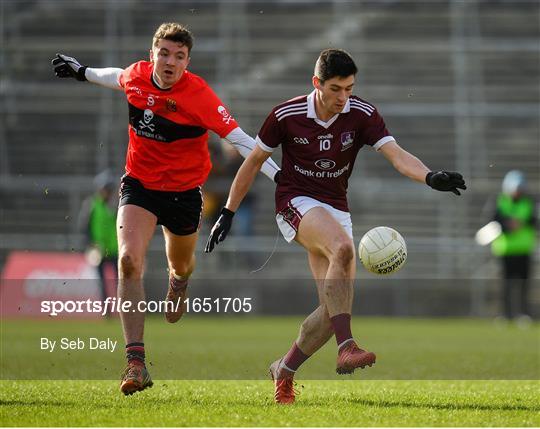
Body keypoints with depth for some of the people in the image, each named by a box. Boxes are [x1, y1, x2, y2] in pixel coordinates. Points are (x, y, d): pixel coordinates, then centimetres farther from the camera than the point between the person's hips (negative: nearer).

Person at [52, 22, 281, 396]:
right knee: (129, 261, -22)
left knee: (181, 265, 22)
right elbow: (118, 77, 18)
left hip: (183, 191, -1)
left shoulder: (198, 94, -21)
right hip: (139, 184, 1)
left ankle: (179, 283, 67)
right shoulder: (137, 76, -9)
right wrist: (82, 72, 33)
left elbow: (240, 139, -22)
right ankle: (136, 363, -24)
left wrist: (279, 176, -29)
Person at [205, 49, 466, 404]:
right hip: (296, 202, -4)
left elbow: (397, 155, -20)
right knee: (342, 248, -35)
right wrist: (228, 212, 3)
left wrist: (430, 177, -40)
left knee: (336, 306, -6)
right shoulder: (286, 115, -11)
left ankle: (285, 371, 17)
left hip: (336, 210, 4)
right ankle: (346, 348, -42)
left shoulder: (361, 114, -8)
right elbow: (254, 161, 2)